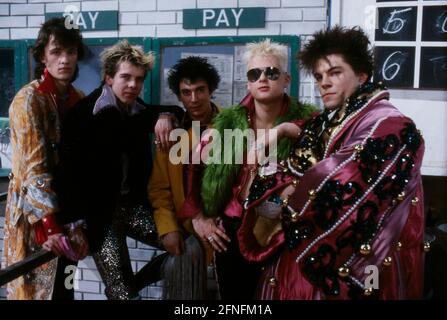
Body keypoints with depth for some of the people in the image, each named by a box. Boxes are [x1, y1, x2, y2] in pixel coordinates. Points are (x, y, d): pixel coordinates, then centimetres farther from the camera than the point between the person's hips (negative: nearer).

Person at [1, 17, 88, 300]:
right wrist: (50, 226, -30)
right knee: (39, 288, 4)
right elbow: (34, 168, -22)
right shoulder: (29, 99, -14)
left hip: (66, 209, 6)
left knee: (64, 286, 13)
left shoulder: (80, 98, 6)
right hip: (35, 216, -6)